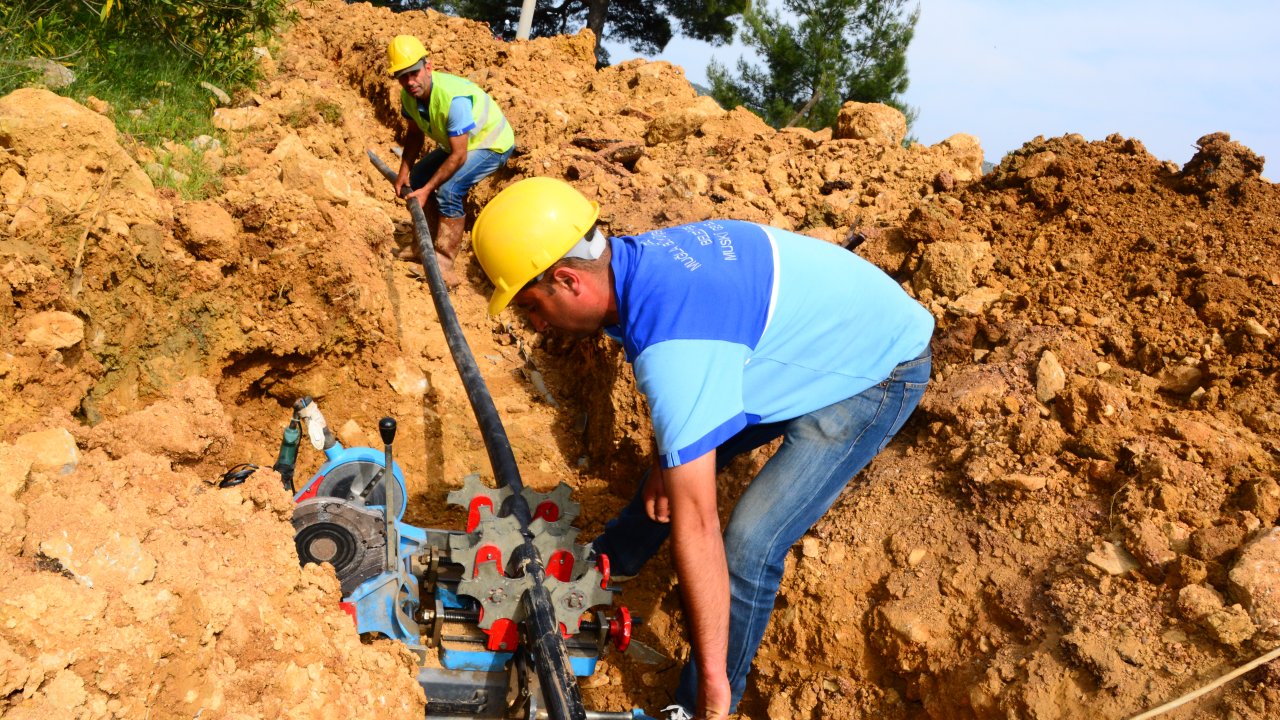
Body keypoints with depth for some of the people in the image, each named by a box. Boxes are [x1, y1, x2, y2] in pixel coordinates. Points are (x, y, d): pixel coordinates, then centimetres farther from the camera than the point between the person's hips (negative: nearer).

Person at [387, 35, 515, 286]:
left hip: (493, 144, -9)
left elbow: (459, 156, -33)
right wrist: (404, 172, -6)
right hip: (457, 143, 9)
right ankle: (429, 240, 24)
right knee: (417, 179, 8)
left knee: (449, 190, -26)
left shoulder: (453, 98, -37)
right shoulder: (409, 95, -13)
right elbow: (415, 135, 5)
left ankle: (444, 262, -18)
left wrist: (427, 190, -31)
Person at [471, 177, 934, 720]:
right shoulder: (638, 257, -13)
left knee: (749, 545, -17)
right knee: (682, 458, 18)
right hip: (826, 330, 9)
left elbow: (694, 524, -37)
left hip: (878, 369, -9)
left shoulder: (673, 348, -40)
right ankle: (611, 559, 44)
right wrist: (665, 460, -2)